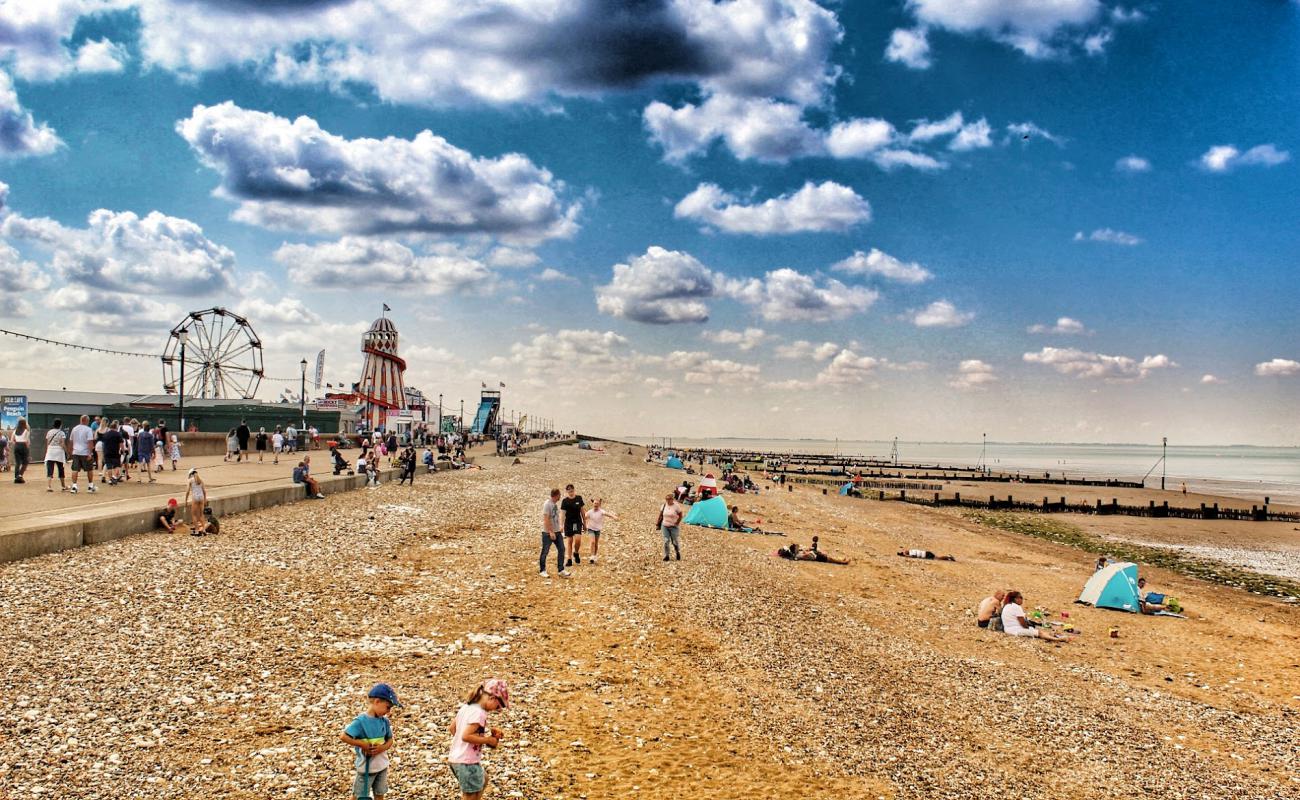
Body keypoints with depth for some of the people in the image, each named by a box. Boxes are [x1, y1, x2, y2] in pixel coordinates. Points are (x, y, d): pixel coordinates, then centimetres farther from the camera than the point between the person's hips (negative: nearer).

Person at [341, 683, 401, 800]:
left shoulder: (384, 721, -2)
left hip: (382, 766, 6)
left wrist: (383, 747, -15)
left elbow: (390, 740, 6)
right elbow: (343, 736, -25)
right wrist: (362, 744, -25)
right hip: (366, 767, -6)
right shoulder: (361, 721, -20)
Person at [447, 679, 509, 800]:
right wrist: (487, 740, -17)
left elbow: (452, 728, 16)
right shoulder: (479, 713, -21)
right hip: (468, 762, -9)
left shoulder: (467, 707, 7)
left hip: (455, 758, 9)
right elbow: (466, 736, -28)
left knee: (483, 780, 28)